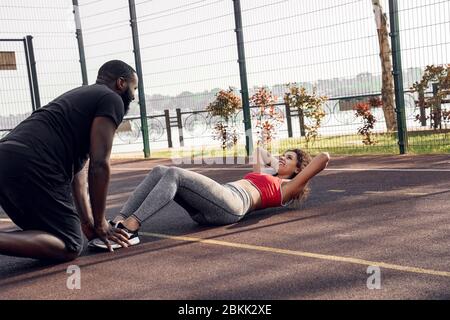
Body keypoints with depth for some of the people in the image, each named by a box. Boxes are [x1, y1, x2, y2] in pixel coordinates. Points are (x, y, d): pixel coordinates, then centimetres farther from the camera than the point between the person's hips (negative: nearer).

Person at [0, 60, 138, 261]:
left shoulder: (82, 97, 32)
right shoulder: (112, 99, 4)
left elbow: (77, 169, 26)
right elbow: (99, 165, -5)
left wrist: (88, 222, 20)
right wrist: (100, 223, 4)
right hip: (31, 165, -9)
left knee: (50, 237, 22)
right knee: (69, 247, -4)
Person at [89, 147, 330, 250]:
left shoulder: (287, 189, 18)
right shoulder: (265, 176, 39)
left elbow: (324, 157, 12)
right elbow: (259, 151, 56)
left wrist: (300, 163, 29)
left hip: (230, 205, -8)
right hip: (208, 209, 8)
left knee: (173, 174, -26)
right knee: (159, 171, -12)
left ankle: (130, 229, -40)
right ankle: (119, 221, -27)